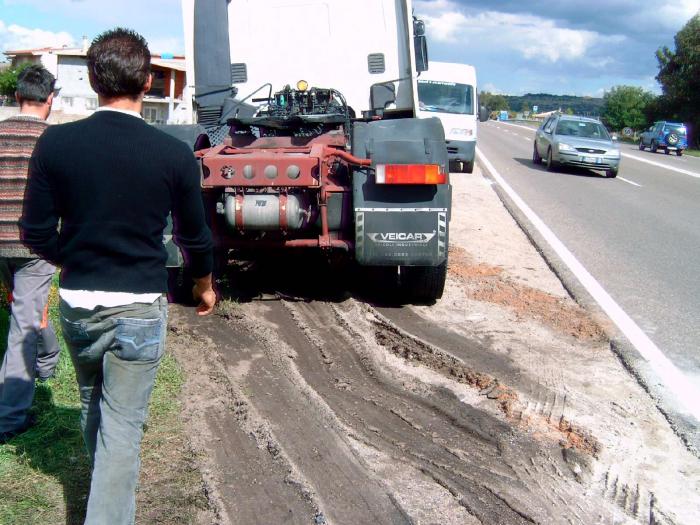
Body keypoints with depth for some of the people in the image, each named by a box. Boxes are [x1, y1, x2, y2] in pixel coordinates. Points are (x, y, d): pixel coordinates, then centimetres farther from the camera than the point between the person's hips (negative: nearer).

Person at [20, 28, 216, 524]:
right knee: (123, 426, 5)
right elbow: (194, 235, 0)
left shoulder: (56, 143, -8)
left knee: (93, 405, 26)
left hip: (76, 303, 4)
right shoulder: (175, 154, -12)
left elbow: (37, 232, -3)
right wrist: (205, 284, 20)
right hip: (139, 308, -3)